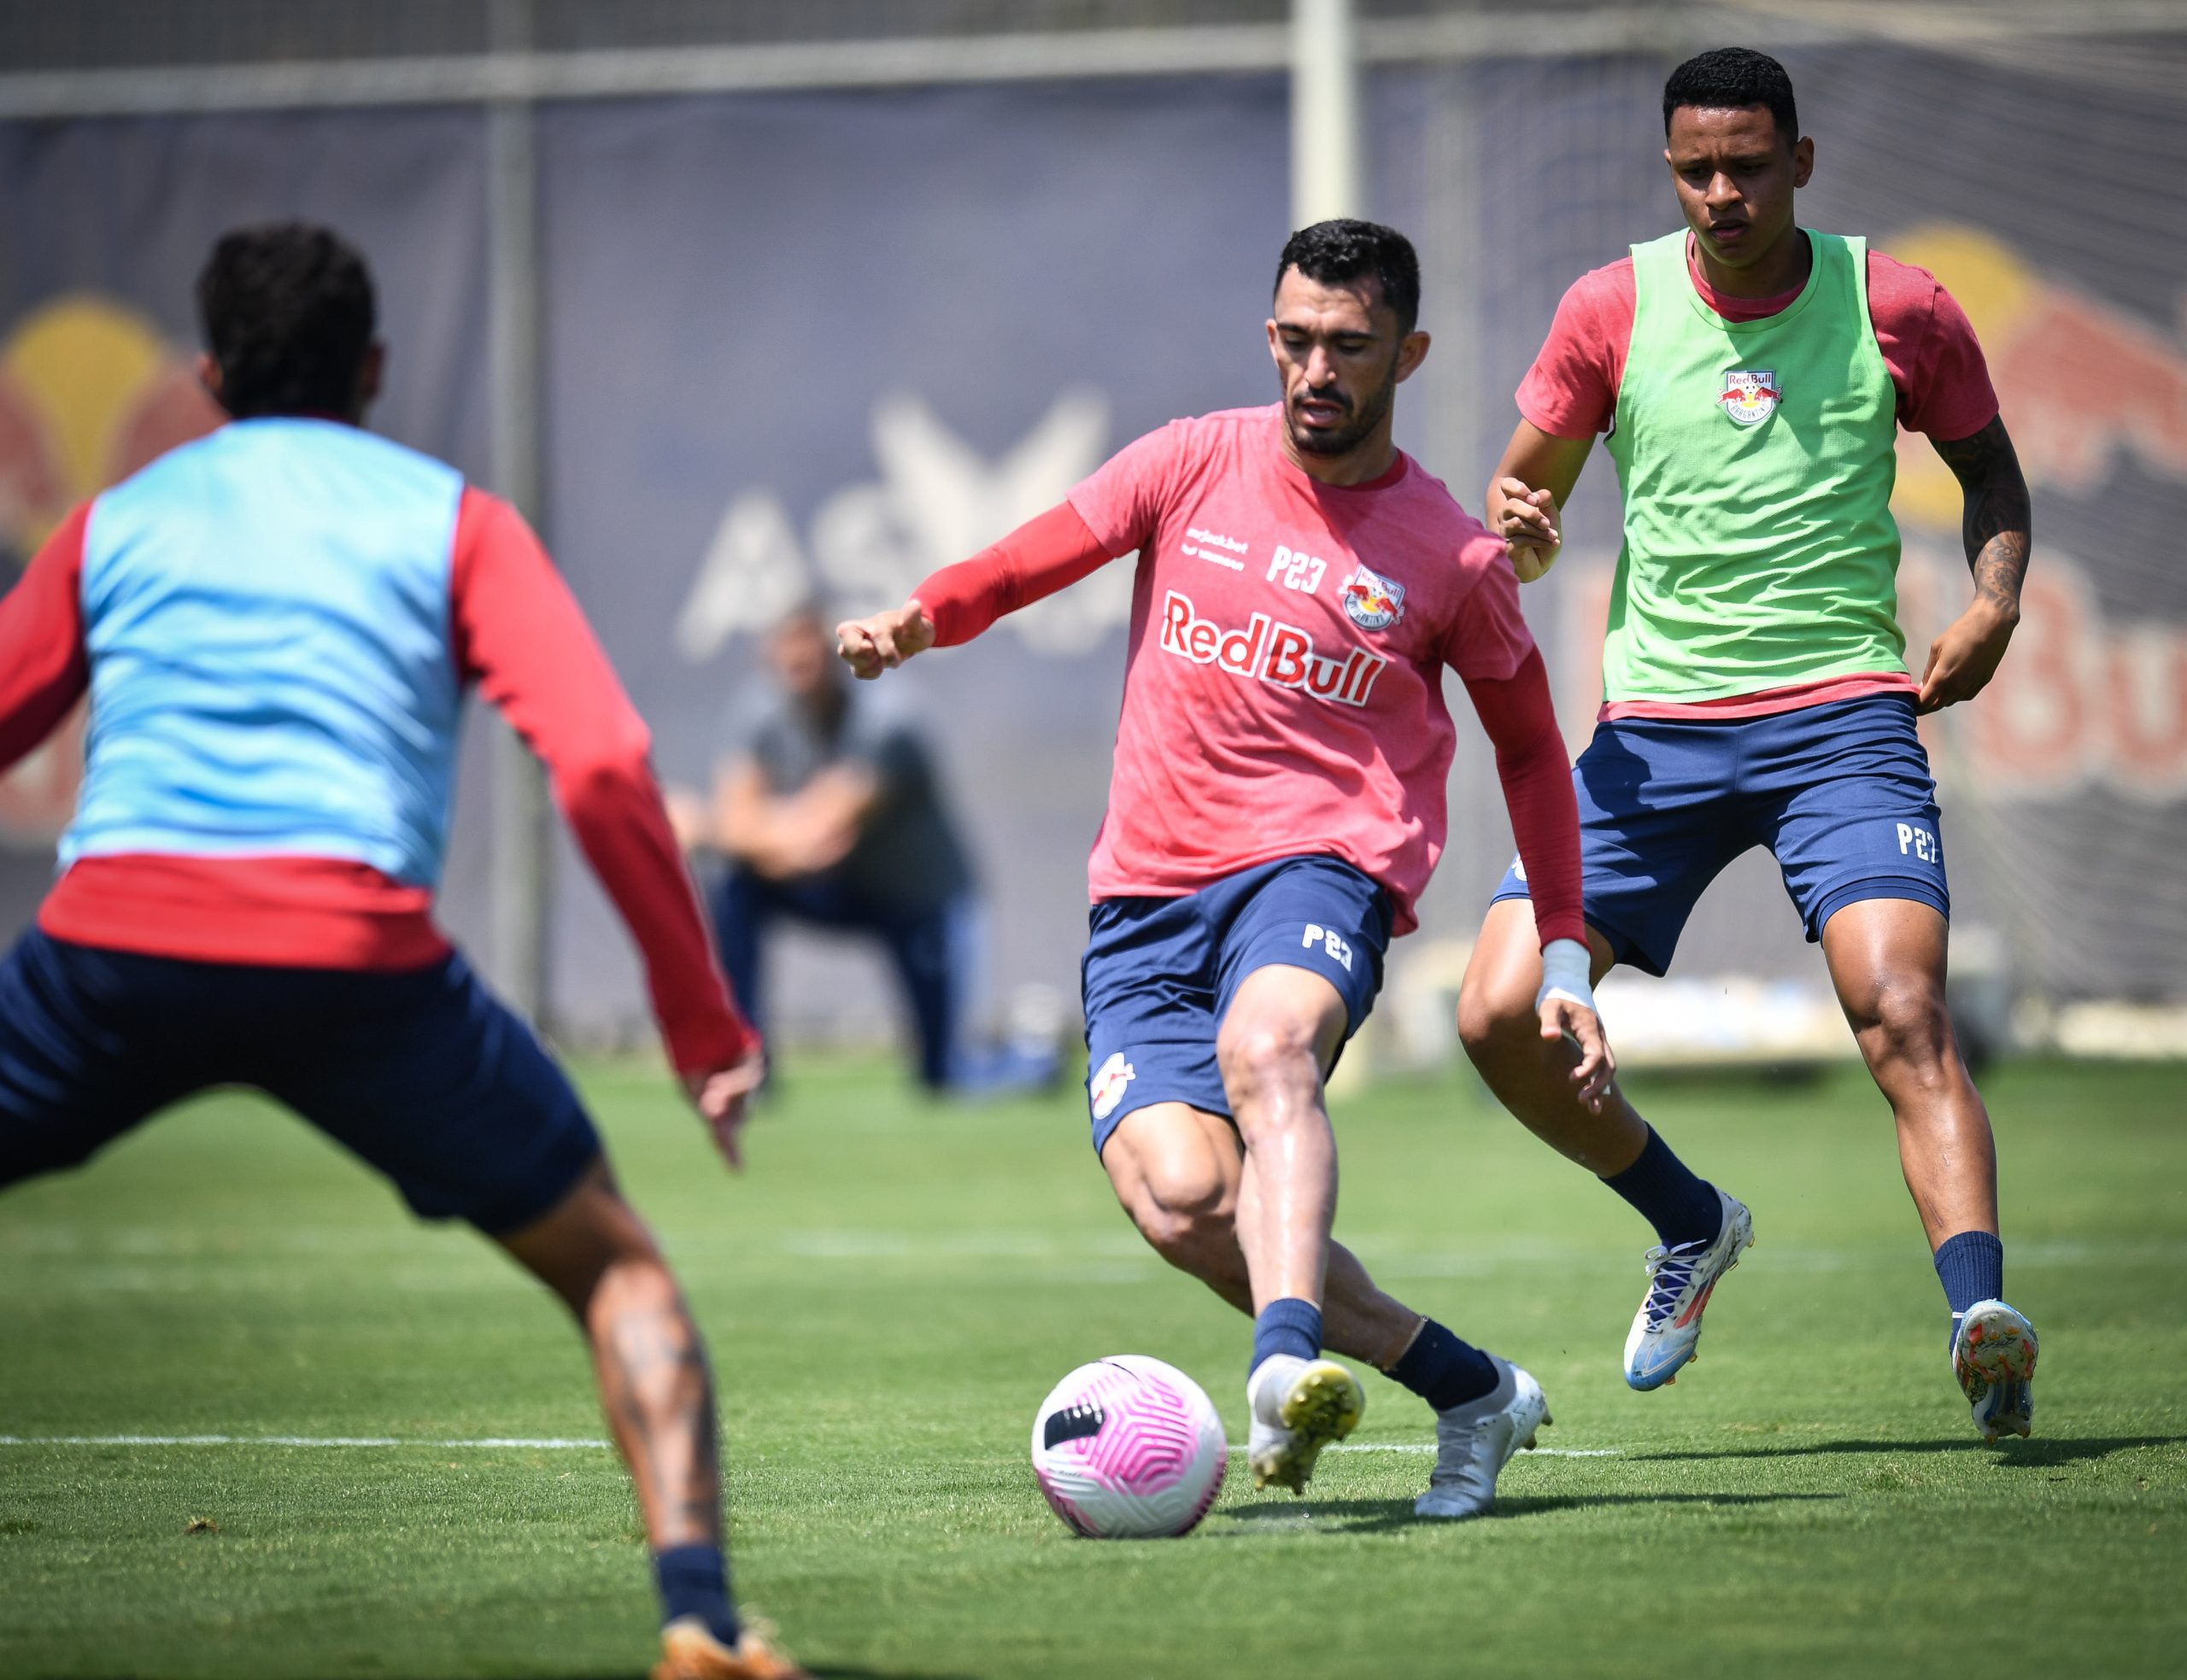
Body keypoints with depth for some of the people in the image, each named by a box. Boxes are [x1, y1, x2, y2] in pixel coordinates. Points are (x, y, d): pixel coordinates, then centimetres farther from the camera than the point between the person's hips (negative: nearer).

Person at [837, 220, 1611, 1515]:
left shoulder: (1450, 555, 6)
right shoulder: (1195, 465, 9)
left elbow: (1530, 744, 18)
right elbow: (1025, 565, 10)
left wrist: (1566, 958, 13)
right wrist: (912, 621, -12)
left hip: (1323, 865, -3)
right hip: (1148, 896, 3)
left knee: (1266, 1047, -38)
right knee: (1175, 1192, -20)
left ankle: (1286, 1358, -58)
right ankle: (1470, 1388, -6)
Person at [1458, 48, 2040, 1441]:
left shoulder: (1895, 308, 0)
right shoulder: (1612, 310, 2)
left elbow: (1989, 466, 16)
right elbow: (1527, 489, 13)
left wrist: (1994, 603, -4)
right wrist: (1519, 532, -12)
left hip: (1844, 711, -3)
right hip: (1656, 729, 3)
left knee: (1903, 1013, -24)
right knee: (1501, 1017, -7)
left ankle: (1982, 1326, -32)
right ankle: (1694, 1229, 18)